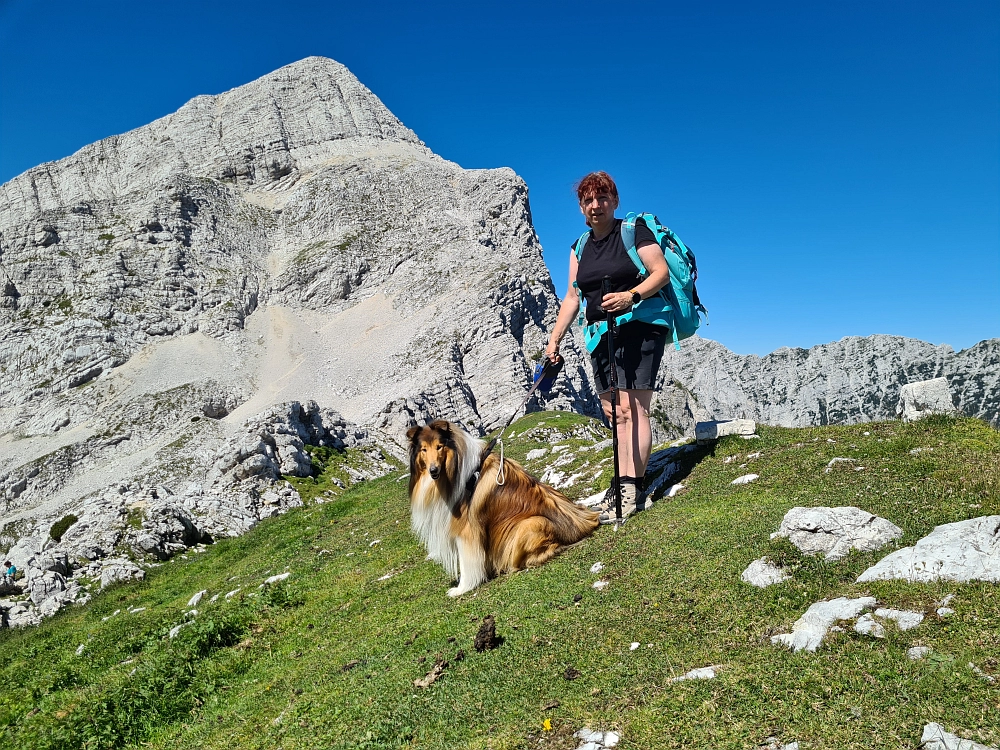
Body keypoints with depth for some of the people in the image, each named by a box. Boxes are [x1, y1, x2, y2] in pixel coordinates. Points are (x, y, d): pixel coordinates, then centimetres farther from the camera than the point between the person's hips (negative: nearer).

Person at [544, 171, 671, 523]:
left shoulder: (634, 230, -1)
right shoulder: (580, 248, 15)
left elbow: (662, 273, -9)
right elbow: (572, 297, 14)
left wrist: (632, 296, -26)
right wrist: (554, 338, 7)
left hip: (639, 328, -6)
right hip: (601, 335, 6)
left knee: (632, 408, -12)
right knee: (613, 412, 3)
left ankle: (632, 488, -10)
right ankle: (623, 487, 9)